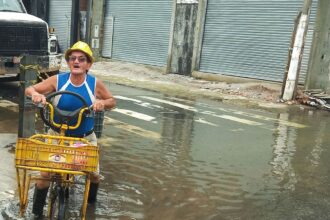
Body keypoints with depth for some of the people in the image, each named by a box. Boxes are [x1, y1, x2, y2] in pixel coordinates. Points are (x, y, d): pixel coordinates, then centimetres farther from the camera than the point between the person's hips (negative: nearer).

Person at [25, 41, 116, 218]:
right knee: (45, 174, -7)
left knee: (93, 174, 5)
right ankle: (36, 211, 18)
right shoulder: (57, 80, -14)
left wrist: (102, 102, -25)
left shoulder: (95, 84, -13)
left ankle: (91, 203, 39)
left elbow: (112, 101, -1)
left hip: (85, 138, 1)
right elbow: (29, 89, -9)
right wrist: (35, 94, -33)